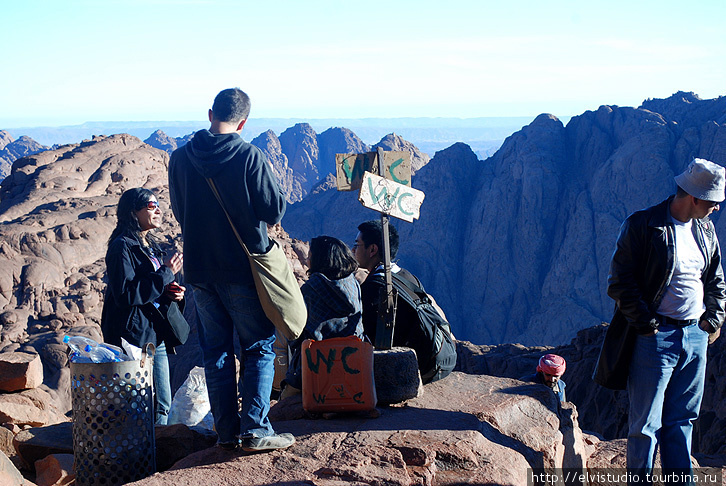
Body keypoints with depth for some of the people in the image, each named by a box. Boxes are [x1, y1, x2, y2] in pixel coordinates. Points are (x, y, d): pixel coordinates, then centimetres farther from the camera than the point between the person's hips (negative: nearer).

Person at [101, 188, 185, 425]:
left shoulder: (151, 247, 18)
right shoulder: (122, 247, -10)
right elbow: (126, 294, -21)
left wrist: (171, 293, 5)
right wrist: (166, 273, -17)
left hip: (155, 336, 9)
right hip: (131, 336, -9)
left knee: (162, 406, 9)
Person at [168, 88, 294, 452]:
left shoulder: (179, 158, 0)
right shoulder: (250, 156, -13)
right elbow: (275, 210, -8)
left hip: (198, 269, 4)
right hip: (243, 269, -4)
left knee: (215, 350, 12)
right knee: (259, 348, 6)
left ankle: (227, 432, 13)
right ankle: (255, 430, -2)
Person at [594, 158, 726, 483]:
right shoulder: (642, 225, -10)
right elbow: (619, 283, -11)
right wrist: (647, 323, -15)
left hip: (696, 336, 6)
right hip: (655, 337, -6)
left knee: (682, 420, 12)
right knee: (646, 422, 0)